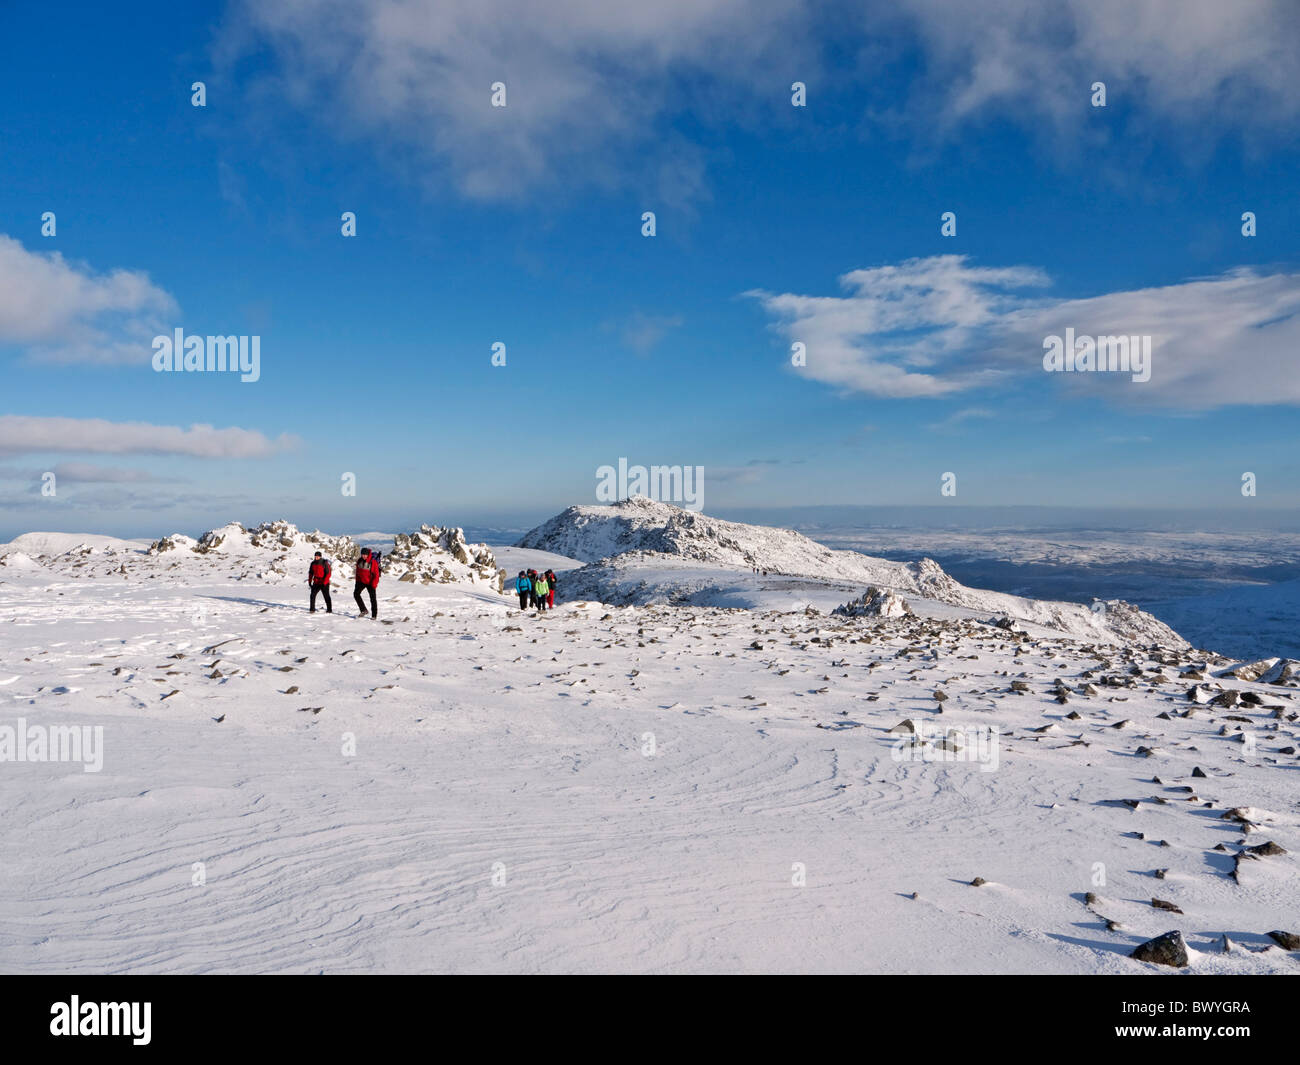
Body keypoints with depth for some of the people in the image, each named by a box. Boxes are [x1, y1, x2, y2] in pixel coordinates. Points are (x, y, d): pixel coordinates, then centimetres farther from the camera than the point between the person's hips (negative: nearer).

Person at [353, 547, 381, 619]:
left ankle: (374, 615, 7)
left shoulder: (373, 562, -16)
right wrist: (357, 581, 14)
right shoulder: (359, 561, 0)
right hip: (361, 581, 5)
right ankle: (363, 610, -5)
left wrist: (374, 583, -20)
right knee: (356, 593, -13)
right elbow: (357, 571, 14)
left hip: (370, 582, -5)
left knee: (373, 598, -1)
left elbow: (376, 574, -14)